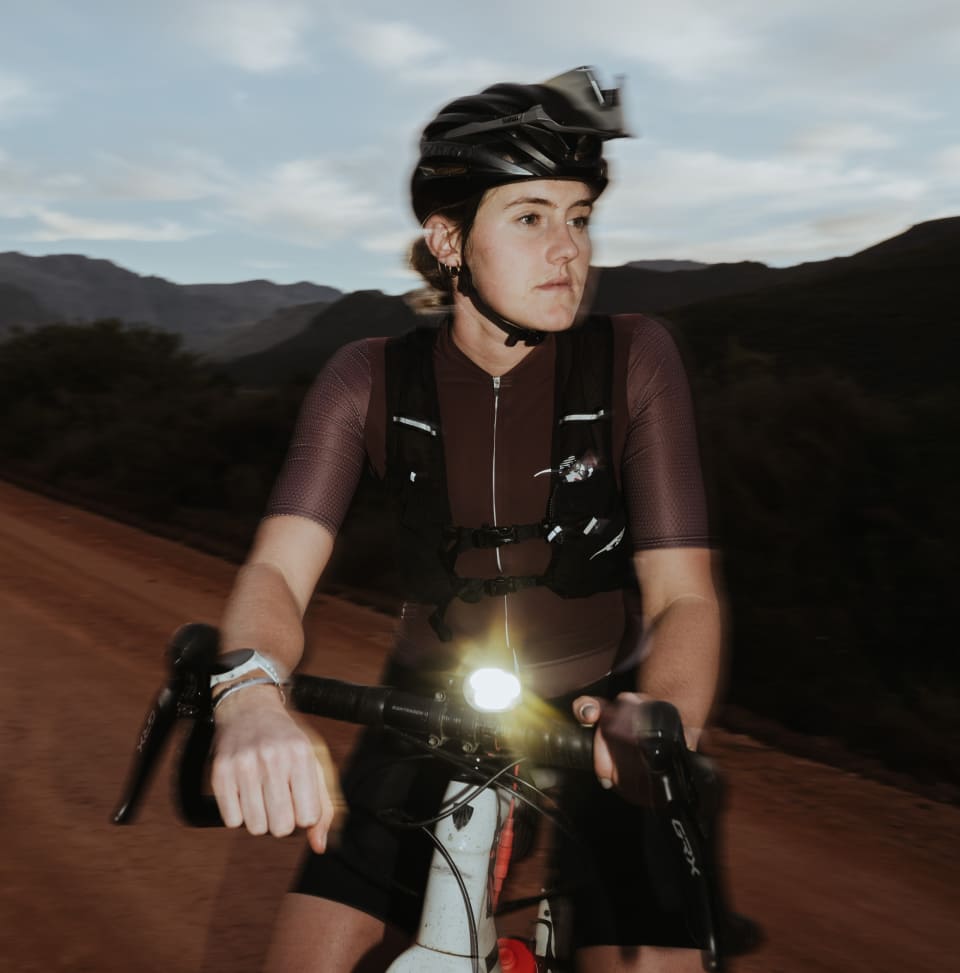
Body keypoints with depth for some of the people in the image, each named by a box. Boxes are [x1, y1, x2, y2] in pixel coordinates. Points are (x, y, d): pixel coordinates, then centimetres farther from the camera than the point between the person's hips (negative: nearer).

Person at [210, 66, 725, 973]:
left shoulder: (633, 360, -11)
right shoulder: (369, 379, -8)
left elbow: (683, 594, -15)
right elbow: (277, 569, -17)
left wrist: (662, 720, -37)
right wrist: (250, 694, -40)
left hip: (600, 721, -1)